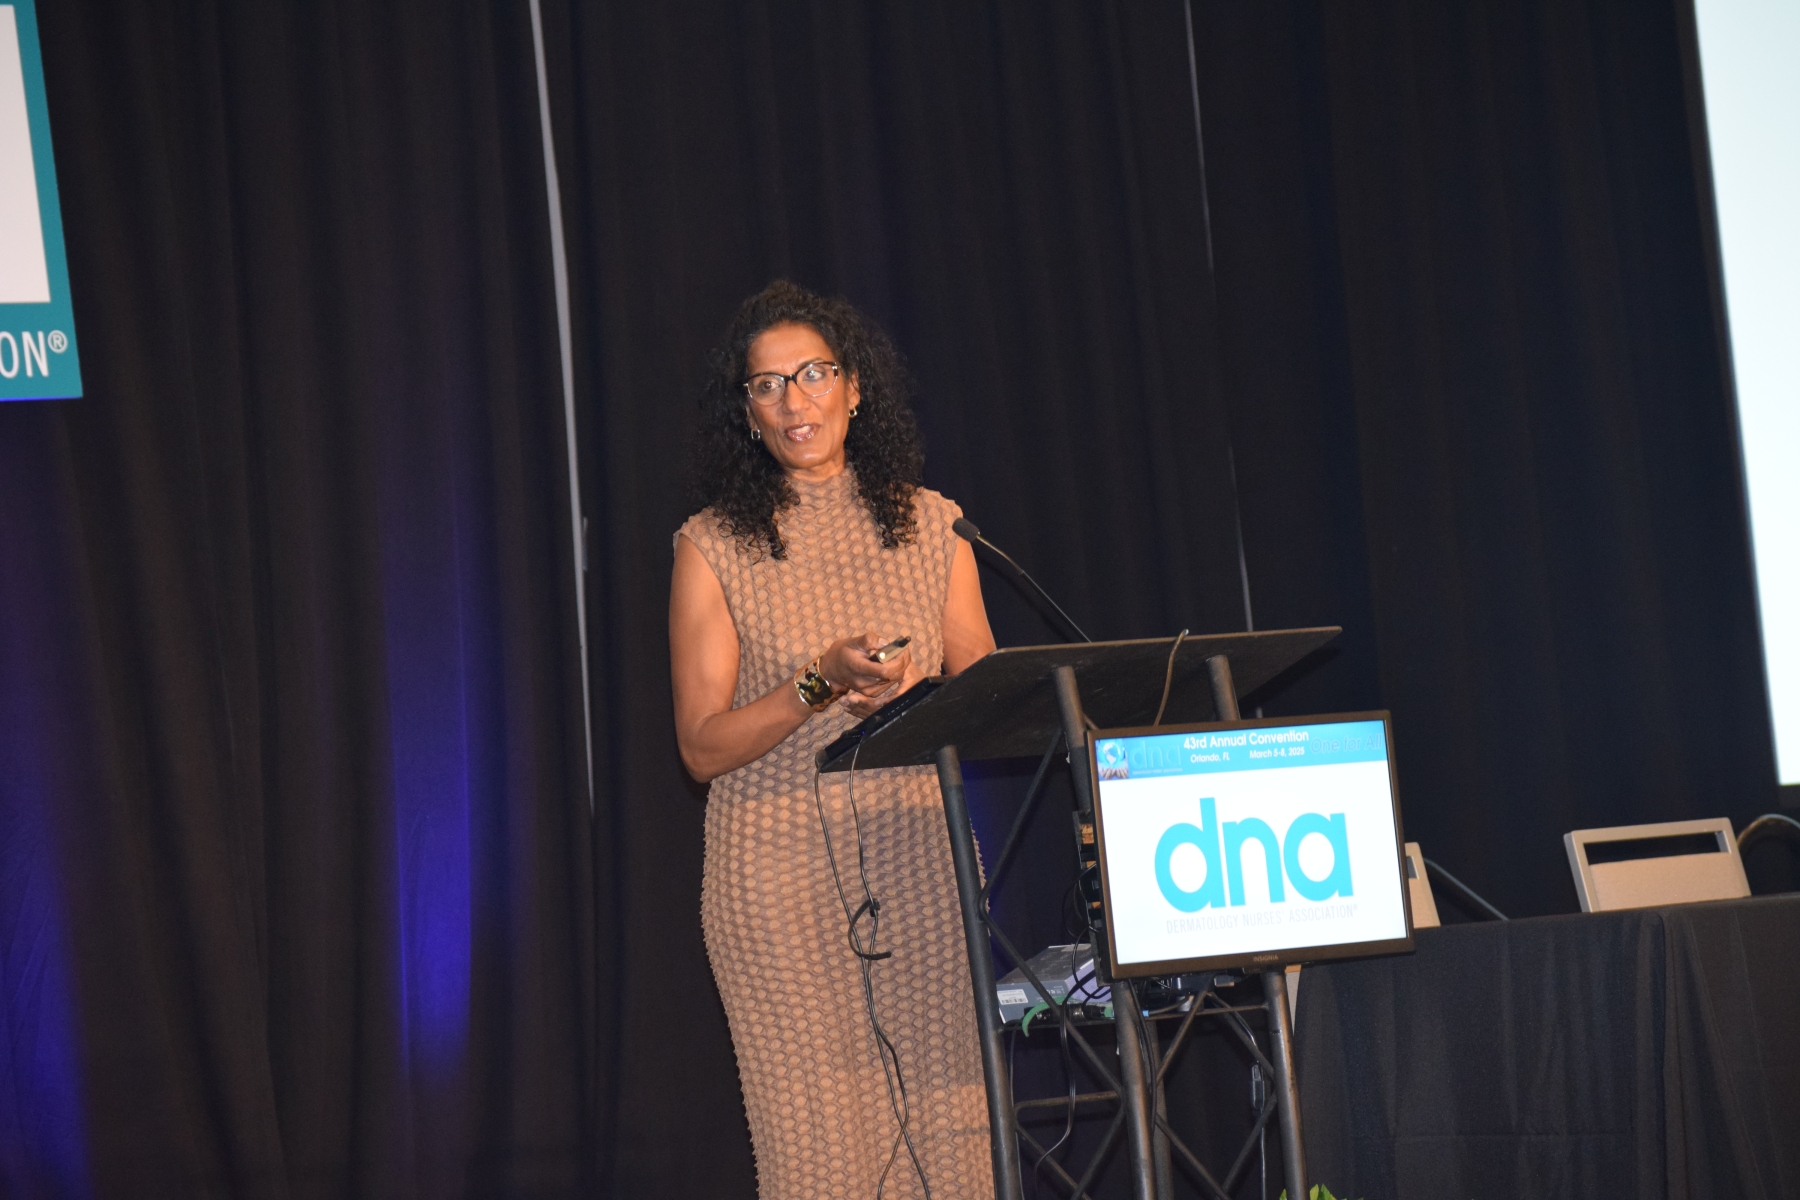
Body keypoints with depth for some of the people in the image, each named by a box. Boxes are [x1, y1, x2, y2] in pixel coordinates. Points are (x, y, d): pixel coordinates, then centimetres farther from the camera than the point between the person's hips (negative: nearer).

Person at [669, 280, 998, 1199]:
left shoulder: (929, 526, 11)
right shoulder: (716, 547, 3)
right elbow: (703, 745, -2)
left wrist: (913, 696, -9)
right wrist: (822, 683, -16)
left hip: (921, 869, 2)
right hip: (780, 881, -2)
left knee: (949, 1126, -3)